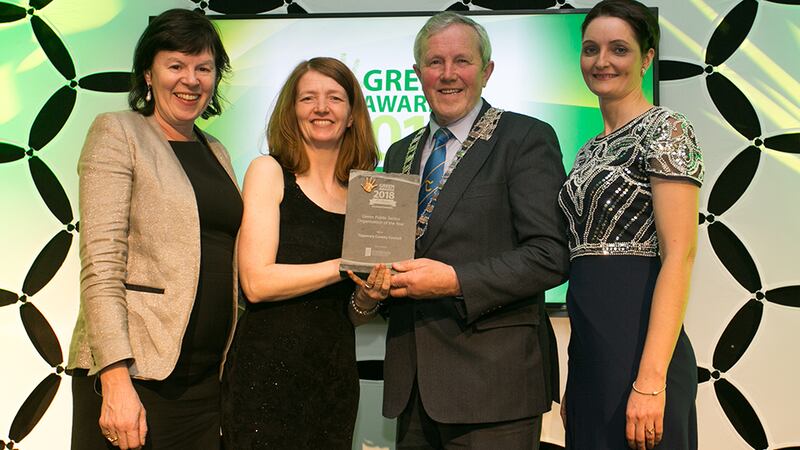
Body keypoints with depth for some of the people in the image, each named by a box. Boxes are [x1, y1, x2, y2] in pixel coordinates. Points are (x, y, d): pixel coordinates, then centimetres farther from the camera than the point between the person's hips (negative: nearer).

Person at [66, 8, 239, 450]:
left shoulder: (216, 152, 16)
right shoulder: (117, 132, -2)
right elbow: (100, 262, -12)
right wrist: (116, 378, -20)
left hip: (208, 378, 6)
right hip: (134, 373, -5)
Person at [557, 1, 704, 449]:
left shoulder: (665, 128, -8)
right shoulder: (592, 151, 16)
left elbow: (679, 255, -16)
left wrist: (650, 381, -24)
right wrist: (574, 383, 16)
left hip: (639, 341, -8)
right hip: (589, 350, 8)